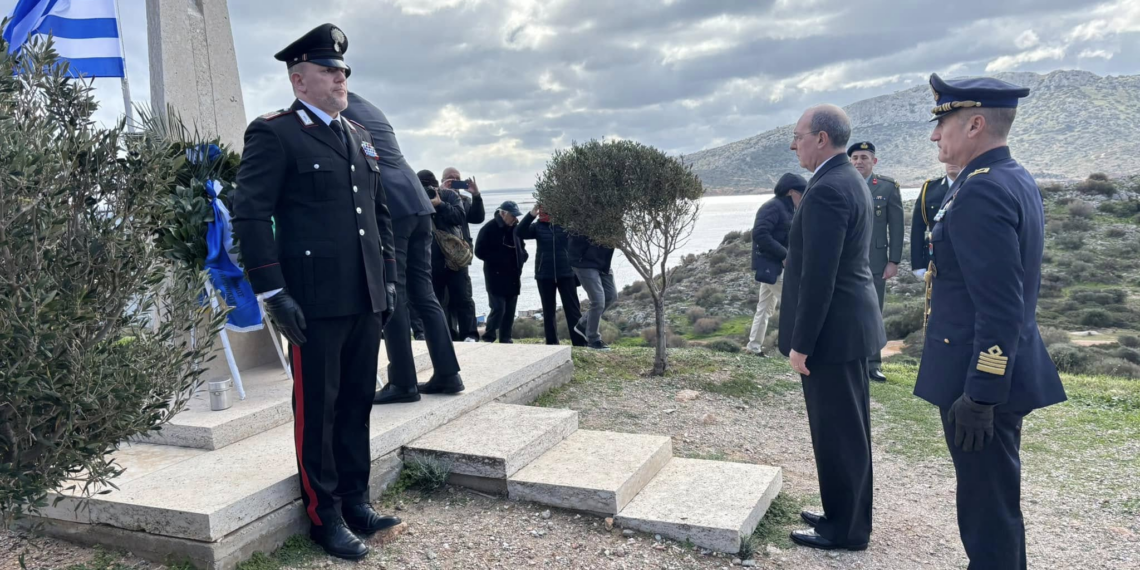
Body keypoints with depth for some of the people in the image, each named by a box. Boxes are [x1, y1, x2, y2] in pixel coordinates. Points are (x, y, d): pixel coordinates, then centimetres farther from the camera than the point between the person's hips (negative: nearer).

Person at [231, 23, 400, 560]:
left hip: (366, 298, 7)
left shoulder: (358, 135, 18)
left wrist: (388, 276, 16)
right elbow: (249, 217, -10)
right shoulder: (273, 134, -4)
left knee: (357, 404, 13)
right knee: (317, 410, 4)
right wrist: (274, 293, -15)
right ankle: (325, 517, 17)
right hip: (315, 303, -6)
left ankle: (355, 501, 27)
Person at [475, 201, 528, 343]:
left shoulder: (515, 228, 10)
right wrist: (499, 259, -16)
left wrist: (522, 257, 2)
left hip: (513, 276, 7)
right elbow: (480, 251, -11)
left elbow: (521, 247, 24)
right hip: (496, 276, -7)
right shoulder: (489, 228, -10)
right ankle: (488, 339, 0)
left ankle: (505, 340, 17)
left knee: (510, 311, 9)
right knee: (498, 308, -13)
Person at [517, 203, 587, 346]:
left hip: (566, 273, -2)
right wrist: (531, 215, -21)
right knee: (548, 310, 8)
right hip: (544, 275, 2)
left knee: (572, 309, 0)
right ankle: (552, 343, 16)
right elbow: (520, 232, -12)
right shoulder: (537, 226, 3)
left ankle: (580, 343, 3)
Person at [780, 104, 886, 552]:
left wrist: (801, 343, -18)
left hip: (833, 329, -10)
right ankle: (847, 515, 32)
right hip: (850, 323, 10)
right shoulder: (851, 180, 12)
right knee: (848, 428, 18)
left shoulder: (826, 190, -21)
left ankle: (846, 530, 16)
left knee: (836, 432, 2)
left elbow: (818, 277, -24)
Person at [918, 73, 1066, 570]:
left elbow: (1000, 309, -26)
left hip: (982, 379, -10)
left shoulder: (979, 193, -21)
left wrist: (978, 396, -23)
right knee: (998, 496, 22)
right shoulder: (1017, 180, 11)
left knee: (987, 506, 3)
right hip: (1007, 372, 10)